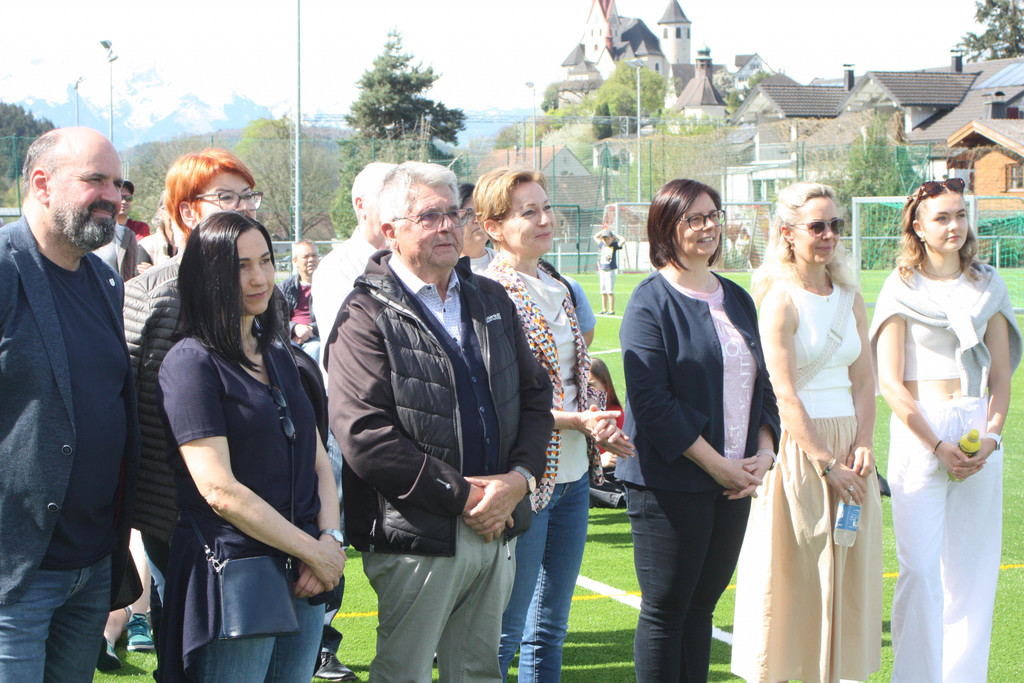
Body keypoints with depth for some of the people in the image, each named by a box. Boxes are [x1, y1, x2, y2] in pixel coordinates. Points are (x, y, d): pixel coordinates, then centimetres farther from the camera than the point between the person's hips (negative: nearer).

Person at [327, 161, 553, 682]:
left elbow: (535, 394, 15)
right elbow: (364, 434, -17)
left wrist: (520, 476, -4)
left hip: (496, 525, 6)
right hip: (417, 536, -6)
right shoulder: (367, 316, -8)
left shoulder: (492, 302, 15)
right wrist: (461, 495, -16)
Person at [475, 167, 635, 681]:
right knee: (505, 633, -3)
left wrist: (600, 424, 2)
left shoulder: (557, 290, 13)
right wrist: (577, 421, -22)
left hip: (573, 474, 8)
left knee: (550, 628, 14)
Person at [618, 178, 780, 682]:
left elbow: (761, 385, 18)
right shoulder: (651, 301, -7)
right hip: (670, 483, -6)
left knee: (702, 605, 11)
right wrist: (717, 465, -16)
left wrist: (763, 452, 0)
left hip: (735, 480, 6)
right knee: (665, 610, -1)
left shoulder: (737, 300, 15)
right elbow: (652, 402, -14)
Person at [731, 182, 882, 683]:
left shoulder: (850, 298, 11)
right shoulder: (781, 300, -9)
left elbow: (864, 380, 9)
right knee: (796, 576, -1)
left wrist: (862, 445, -6)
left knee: (850, 574, 8)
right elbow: (785, 395, -14)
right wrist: (825, 463, -17)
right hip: (799, 446, -6)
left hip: (847, 445, 6)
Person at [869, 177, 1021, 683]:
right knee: (919, 568, -8)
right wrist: (938, 445, -11)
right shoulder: (901, 289, 1)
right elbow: (889, 382, -4)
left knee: (973, 567, 4)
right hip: (919, 432, -3)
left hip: (978, 435, 3)